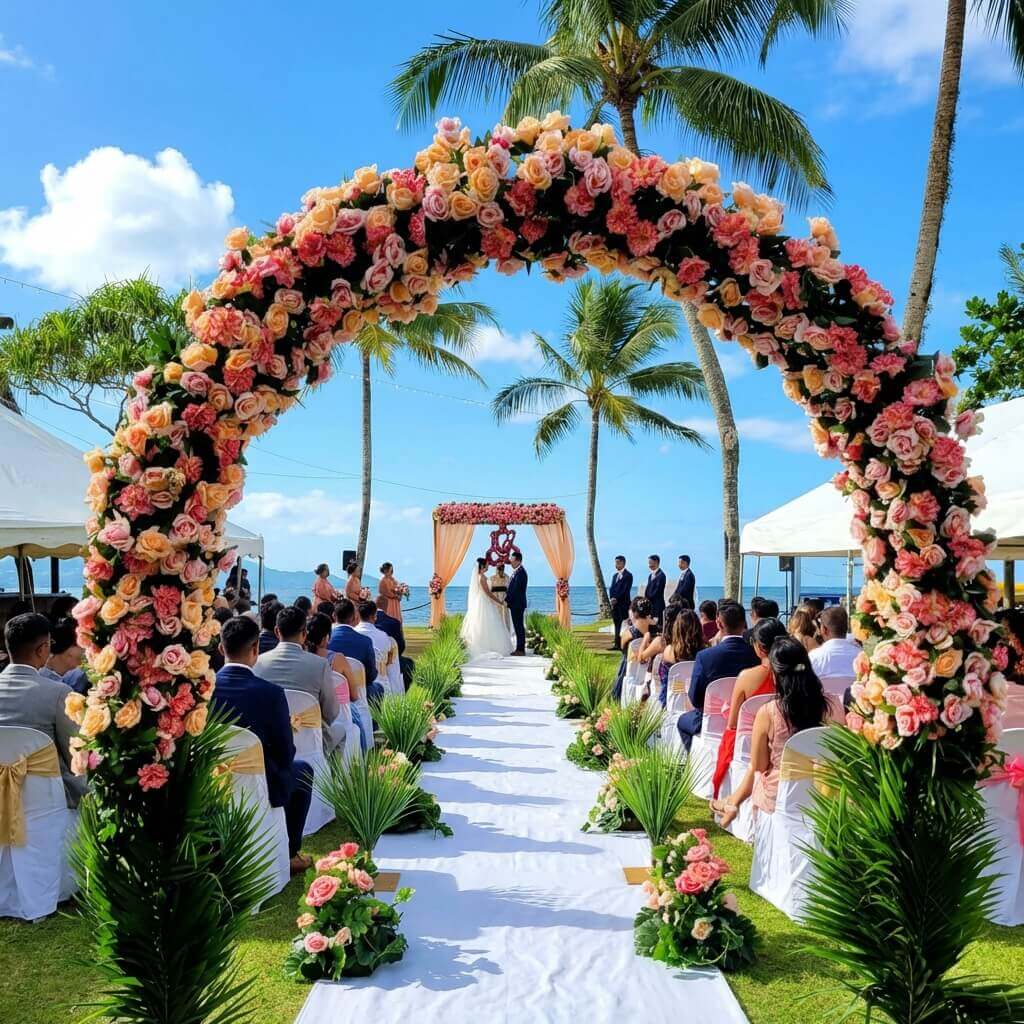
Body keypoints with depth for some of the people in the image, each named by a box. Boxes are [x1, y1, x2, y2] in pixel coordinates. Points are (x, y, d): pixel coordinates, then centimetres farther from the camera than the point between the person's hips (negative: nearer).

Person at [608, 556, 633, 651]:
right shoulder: (615, 575, 19)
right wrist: (612, 598, -4)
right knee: (616, 624, 6)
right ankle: (617, 644, 8)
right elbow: (611, 589, 14)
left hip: (623, 604, -7)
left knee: (623, 624, -8)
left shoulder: (628, 575, -4)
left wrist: (616, 599, -15)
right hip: (615, 604, 7)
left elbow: (626, 589, -12)